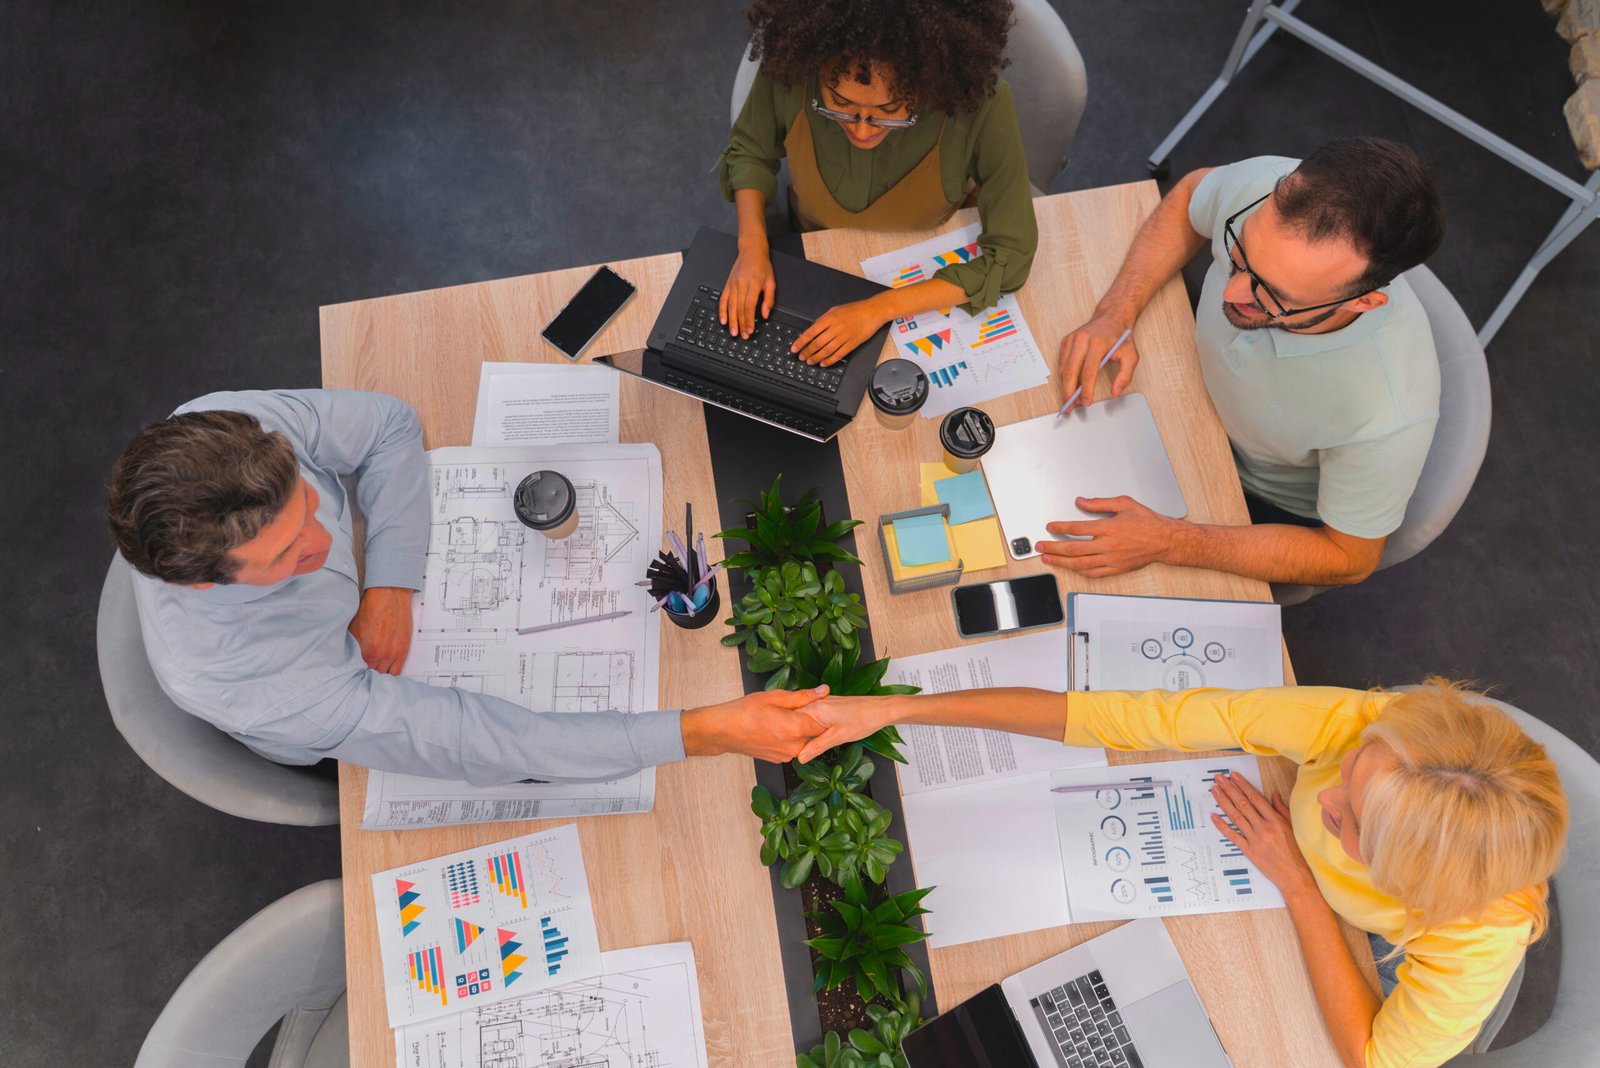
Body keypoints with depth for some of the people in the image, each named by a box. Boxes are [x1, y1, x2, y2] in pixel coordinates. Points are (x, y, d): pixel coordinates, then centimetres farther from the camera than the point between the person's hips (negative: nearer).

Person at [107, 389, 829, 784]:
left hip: (379, 591, 5)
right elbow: (465, 744, -46)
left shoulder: (224, 429, -35)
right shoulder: (225, 676, -44)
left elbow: (385, 424, -18)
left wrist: (390, 584, -32)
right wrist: (702, 734, -51)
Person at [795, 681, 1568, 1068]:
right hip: (1292, 906, 2)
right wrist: (890, 709, -41)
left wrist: (1297, 884, -33)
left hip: (1371, 988, -2)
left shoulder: (1481, 939, -42)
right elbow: (1121, 718, -40)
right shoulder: (1356, 725, -40)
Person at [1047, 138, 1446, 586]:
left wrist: (1166, 542, -34)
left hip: (1272, 509, -4)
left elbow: (1349, 558, -23)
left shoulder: (1389, 418, -42)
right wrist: (1115, 314, -21)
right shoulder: (1267, 187, -32)